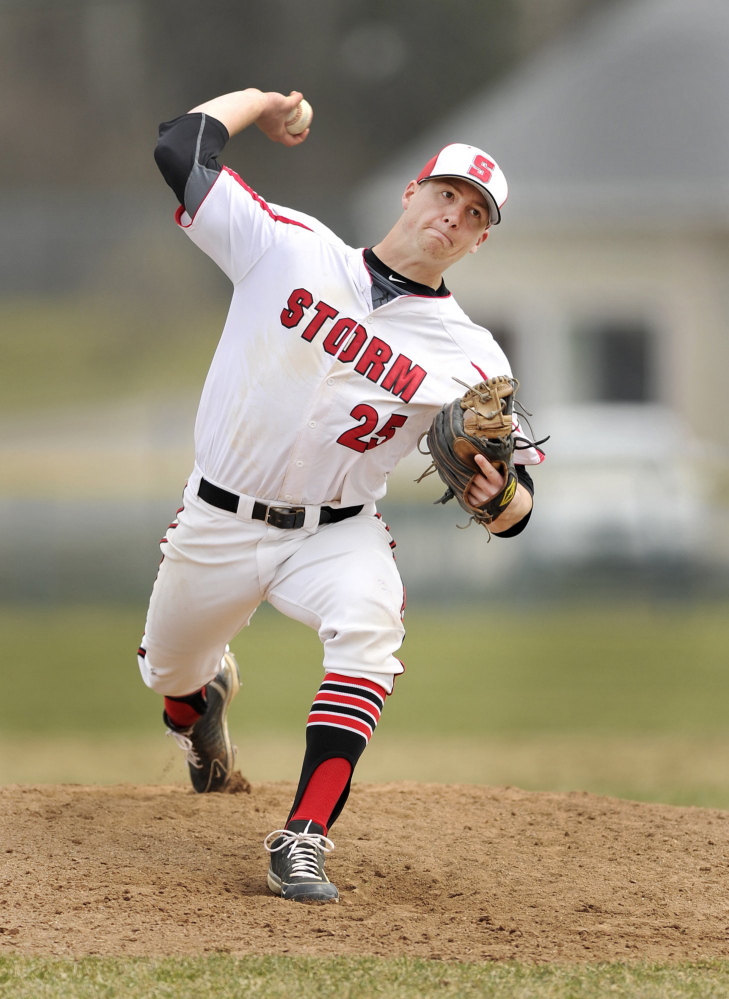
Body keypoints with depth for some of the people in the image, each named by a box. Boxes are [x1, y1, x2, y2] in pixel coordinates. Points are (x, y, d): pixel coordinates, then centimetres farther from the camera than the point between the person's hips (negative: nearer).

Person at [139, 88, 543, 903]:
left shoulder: (470, 359, -8)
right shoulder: (290, 248, -8)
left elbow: (514, 510, -9)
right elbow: (180, 149, -11)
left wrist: (498, 493, -33)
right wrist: (258, 101, 6)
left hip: (337, 533, -1)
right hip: (219, 523, 1)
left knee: (369, 625, -33)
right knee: (169, 674, 14)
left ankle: (302, 843, -34)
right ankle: (206, 699, 56)